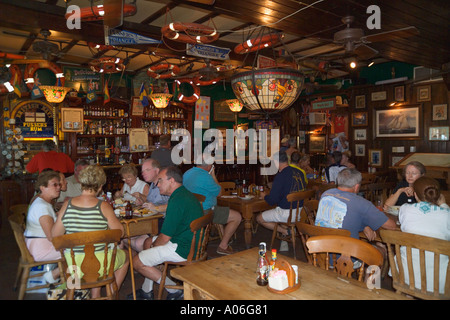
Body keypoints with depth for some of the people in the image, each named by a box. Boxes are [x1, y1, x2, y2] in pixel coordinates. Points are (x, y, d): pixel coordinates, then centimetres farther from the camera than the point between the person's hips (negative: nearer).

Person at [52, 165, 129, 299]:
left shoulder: (67, 204, -7)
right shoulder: (103, 206, -16)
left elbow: (55, 235, -1)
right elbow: (120, 232, -8)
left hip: (72, 265, 4)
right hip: (97, 264, -4)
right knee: (124, 256, 26)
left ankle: (95, 295, 38)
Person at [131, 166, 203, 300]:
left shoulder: (177, 201, -23)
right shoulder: (185, 194, 10)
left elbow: (165, 238, -20)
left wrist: (154, 245, 3)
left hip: (183, 249, -11)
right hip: (192, 244, 11)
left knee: (137, 262, -4)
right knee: (148, 242, 25)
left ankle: (175, 291, 5)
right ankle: (147, 291, 28)